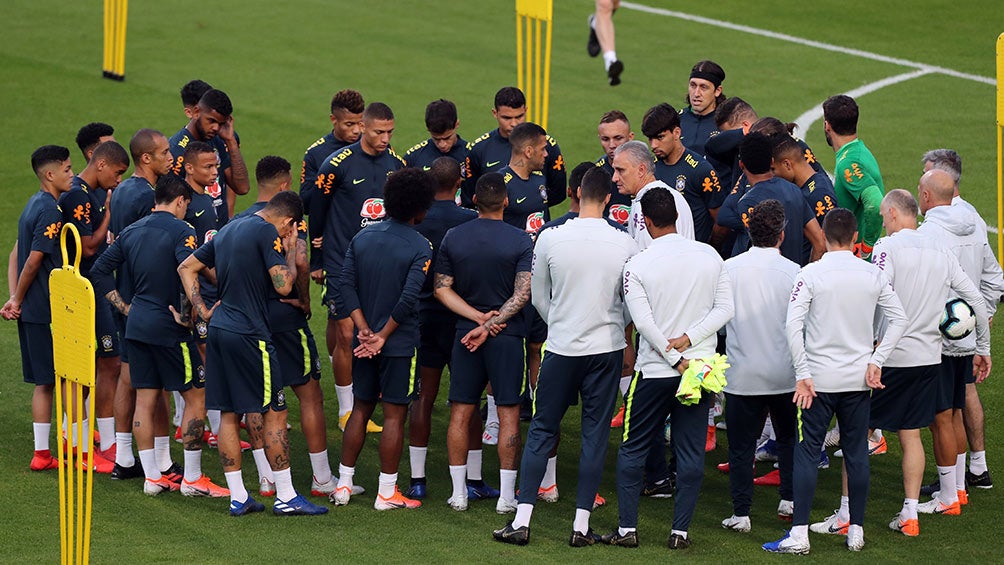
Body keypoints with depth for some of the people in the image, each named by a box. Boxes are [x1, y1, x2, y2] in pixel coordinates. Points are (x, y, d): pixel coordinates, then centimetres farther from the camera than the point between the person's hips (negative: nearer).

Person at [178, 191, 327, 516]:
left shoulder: (228, 231, 16)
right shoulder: (267, 233, -10)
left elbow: (187, 267, 21)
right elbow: (284, 285, -16)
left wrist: (203, 311, 14)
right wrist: (291, 251, -1)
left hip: (219, 330, 8)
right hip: (249, 334, -8)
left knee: (228, 413, 9)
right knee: (274, 413, -1)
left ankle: (238, 498, 12)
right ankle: (285, 496, 2)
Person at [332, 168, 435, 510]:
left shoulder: (362, 238, 5)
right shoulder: (419, 247, -13)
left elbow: (346, 286, -2)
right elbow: (408, 298, -21)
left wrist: (363, 328, -6)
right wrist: (383, 336, -12)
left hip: (365, 342, 5)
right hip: (400, 343, -5)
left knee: (361, 409, 16)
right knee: (394, 415, 2)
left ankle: (344, 484, 19)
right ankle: (386, 493, 5)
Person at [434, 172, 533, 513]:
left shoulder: (453, 238, 0)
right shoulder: (521, 241, -8)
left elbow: (442, 289, -1)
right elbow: (522, 295, -14)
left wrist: (479, 317, -5)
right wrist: (489, 325, -13)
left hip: (465, 332, 3)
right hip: (507, 336, -2)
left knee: (460, 412, 9)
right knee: (508, 413, 2)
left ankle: (459, 492, 10)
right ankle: (507, 495, 2)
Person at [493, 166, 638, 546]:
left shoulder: (550, 239, -8)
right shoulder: (624, 244, -7)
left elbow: (538, 297, 5)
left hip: (561, 347, 0)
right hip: (607, 347, 0)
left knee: (542, 430, 8)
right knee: (595, 434, 6)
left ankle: (522, 521, 5)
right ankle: (582, 525, 5)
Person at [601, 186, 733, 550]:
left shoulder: (636, 266, -9)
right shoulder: (709, 256, 1)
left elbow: (644, 323, -14)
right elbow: (725, 309, -2)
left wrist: (676, 359, -9)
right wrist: (689, 339, -9)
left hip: (655, 370, -3)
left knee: (633, 450, 10)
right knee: (690, 452, 7)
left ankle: (627, 528, 9)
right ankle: (680, 531, 6)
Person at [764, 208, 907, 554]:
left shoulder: (811, 274, -9)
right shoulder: (873, 275, 0)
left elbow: (793, 324, -15)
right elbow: (899, 320, 2)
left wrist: (803, 375, -10)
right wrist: (876, 361, 3)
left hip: (819, 379, -3)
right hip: (859, 378, 3)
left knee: (807, 453, 1)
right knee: (856, 454, 11)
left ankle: (799, 535, -3)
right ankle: (856, 531, 15)